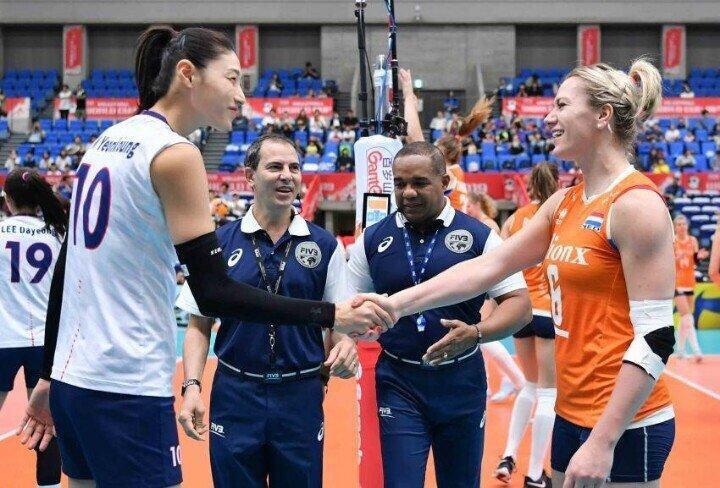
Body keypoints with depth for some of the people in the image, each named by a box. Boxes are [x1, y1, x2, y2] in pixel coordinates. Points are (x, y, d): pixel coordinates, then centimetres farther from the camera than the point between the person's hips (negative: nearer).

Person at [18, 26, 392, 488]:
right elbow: (214, 292, -17)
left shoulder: (107, 141, 12)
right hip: (128, 389, -9)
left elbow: (68, 266, 15)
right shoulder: (174, 154, -12)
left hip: (71, 376, 9)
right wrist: (331, 315, -15)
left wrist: (49, 374, 21)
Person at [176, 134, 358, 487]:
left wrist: (344, 346, -15)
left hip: (301, 395, 1)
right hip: (234, 392, 0)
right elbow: (199, 325, 5)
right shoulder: (220, 243, 2)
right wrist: (192, 386, -7)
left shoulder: (324, 245, 4)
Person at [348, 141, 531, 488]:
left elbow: (519, 304, -6)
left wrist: (476, 333, -24)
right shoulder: (372, 239, 3)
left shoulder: (478, 236, -3)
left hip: (462, 383, 0)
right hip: (398, 384, 0)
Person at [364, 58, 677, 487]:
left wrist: (603, 440, -21)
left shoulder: (635, 203, -15)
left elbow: (656, 338, -18)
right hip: (573, 415, 8)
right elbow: (489, 266, 11)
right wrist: (396, 304, 5)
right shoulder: (565, 203, 10)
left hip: (623, 426, -8)